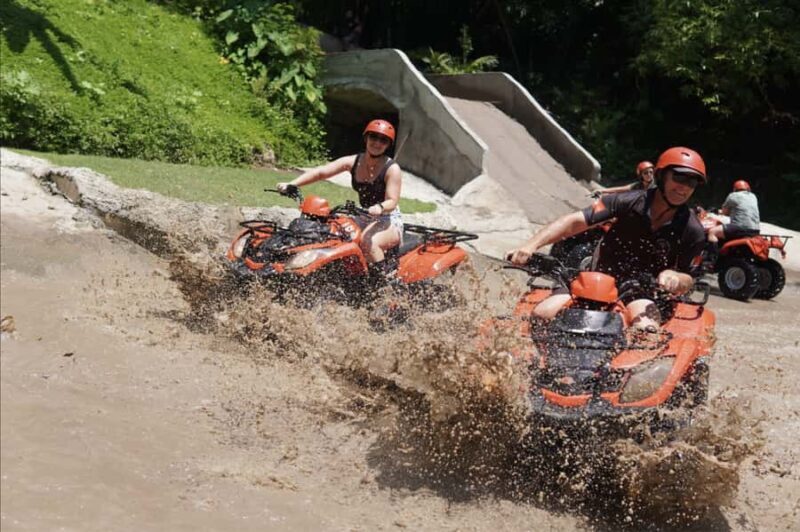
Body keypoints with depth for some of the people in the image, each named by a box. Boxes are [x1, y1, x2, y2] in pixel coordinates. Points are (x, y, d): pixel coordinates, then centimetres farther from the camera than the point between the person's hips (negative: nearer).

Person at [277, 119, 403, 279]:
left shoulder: (392, 168, -12)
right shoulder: (353, 162, 1)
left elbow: (392, 201, -18)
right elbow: (320, 172, -4)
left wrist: (379, 208, -43)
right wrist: (291, 184, -16)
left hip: (389, 220, -6)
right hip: (365, 218, 6)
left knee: (368, 242, -36)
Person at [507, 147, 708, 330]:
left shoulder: (693, 231, -6)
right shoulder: (628, 202, -11)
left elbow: (688, 279, 2)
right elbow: (575, 221, -18)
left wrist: (673, 277, -25)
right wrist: (530, 245, -30)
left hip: (643, 291, -1)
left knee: (647, 330, -35)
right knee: (541, 314, -17)